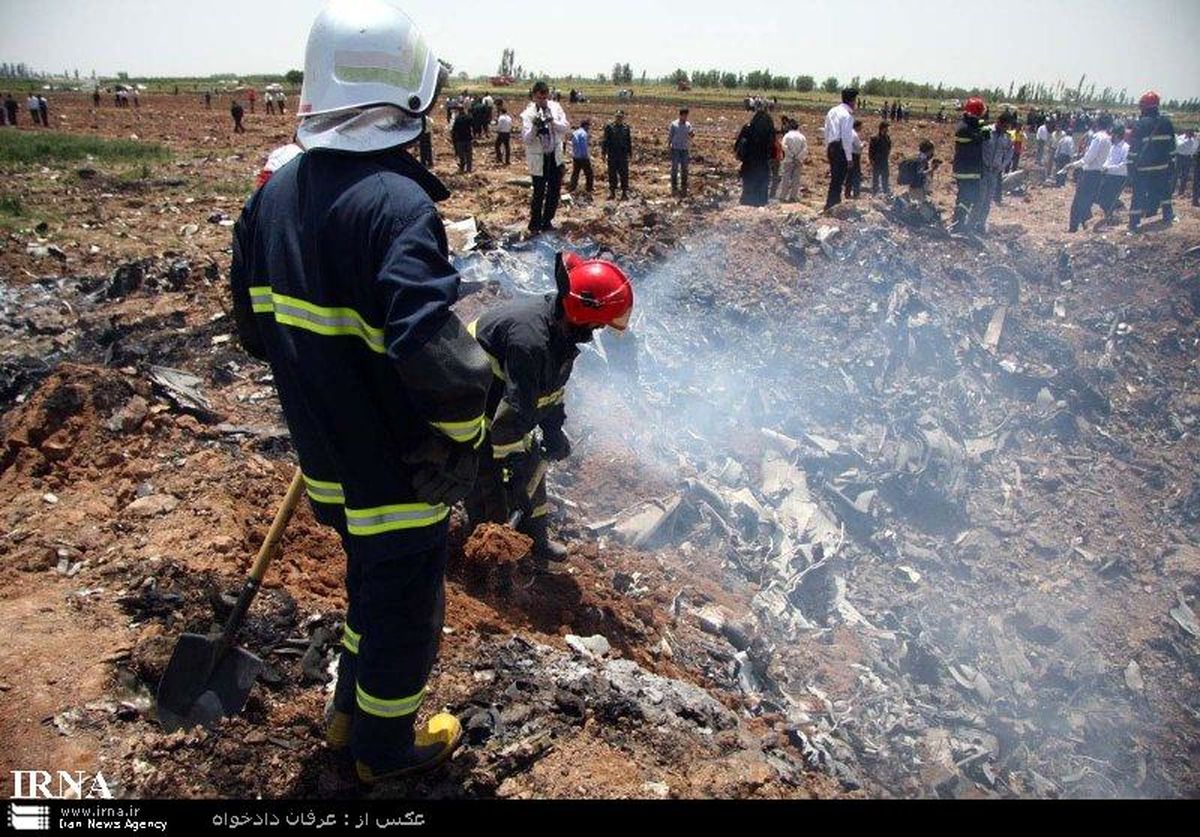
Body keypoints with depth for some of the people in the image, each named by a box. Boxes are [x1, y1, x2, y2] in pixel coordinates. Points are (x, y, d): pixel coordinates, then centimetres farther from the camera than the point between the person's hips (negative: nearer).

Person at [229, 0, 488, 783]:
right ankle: (386, 746, 37)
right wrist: (465, 430, -15)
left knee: (370, 578, 29)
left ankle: (353, 711, 49)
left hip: (326, 457, 8)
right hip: (399, 469, -8)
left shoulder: (275, 192, 0)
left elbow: (255, 321, 9)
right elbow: (437, 355, -34)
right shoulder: (397, 204, -27)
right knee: (404, 603, 15)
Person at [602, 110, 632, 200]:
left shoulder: (626, 127, 7)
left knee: (624, 174, 0)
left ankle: (625, 192, 5)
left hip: (623, 155, 1)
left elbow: (629, 141, 14)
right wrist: (603, 153, -3)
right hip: (612, 155, -1)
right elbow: (605, 141, 2)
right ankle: (612, 192, 12)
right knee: (612, 174, 4)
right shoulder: (609, 127, 1)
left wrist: (630, 152, 12)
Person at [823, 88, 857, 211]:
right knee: (838, 179, -5)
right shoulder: (847, 115, -13)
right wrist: (849, 157, -13)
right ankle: (831, 206, -6)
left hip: (831, 147, 9)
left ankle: (835, 203, 27)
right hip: (841, 149, -9)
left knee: (835, 177, 18)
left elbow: (826, 132, 17)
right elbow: (846, 137, -16)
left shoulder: (832, 111, 13)